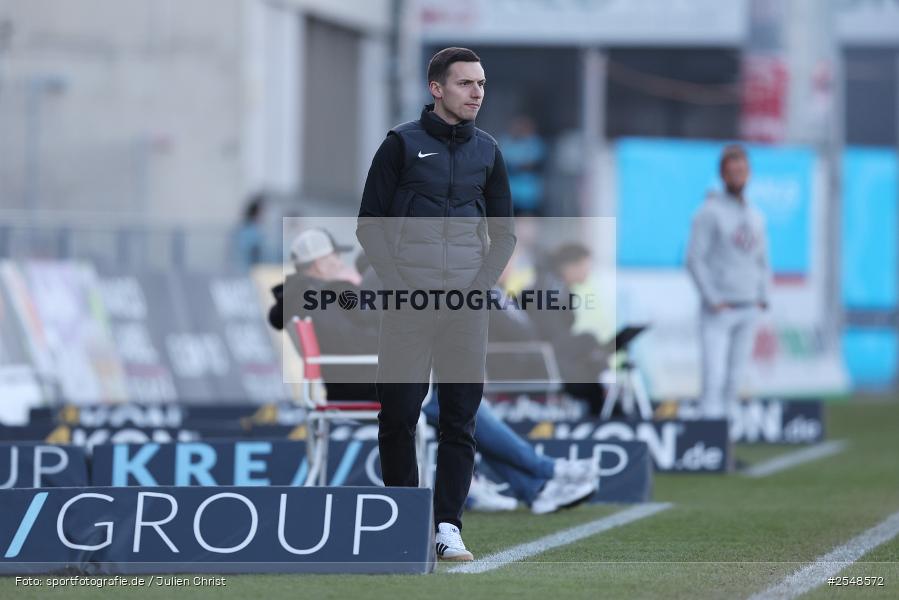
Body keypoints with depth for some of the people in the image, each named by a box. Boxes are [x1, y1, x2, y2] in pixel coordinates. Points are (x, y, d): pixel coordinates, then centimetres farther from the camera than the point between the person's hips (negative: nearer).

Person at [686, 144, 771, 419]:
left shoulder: (756, 216, 14)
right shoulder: (710, 211, -7)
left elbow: (762, 262, 21)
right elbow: (694, 260, -12)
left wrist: (762, 298, 6)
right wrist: (712, 300, -18)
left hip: (747, 311, 7)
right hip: (717, 312, -7)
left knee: (733, 378, 7)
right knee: (714, 376, -14)